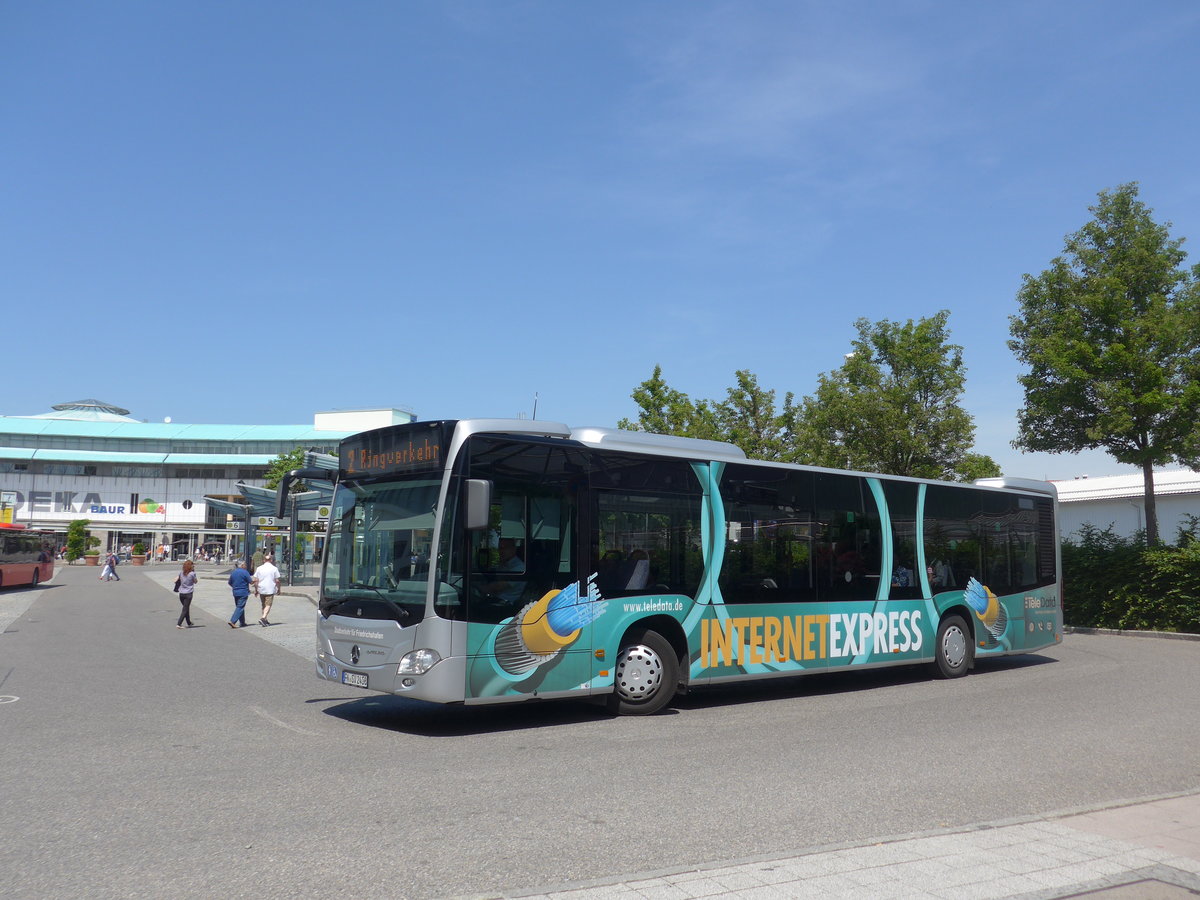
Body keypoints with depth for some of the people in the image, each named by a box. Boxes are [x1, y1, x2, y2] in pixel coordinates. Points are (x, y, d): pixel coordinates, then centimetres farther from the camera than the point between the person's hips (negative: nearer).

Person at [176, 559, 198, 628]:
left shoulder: (181, 573, 2)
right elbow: (195, 581, 5)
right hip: (188, 594, -5)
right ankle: (178, 624, -11)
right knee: (185, 609, 0)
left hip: (181, 593, 5)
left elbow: (180, 580, 15)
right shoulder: (192, 574, -11)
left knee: (186, 608, 19)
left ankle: (189, 623, 30)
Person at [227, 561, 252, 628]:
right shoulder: (244, 572, -11)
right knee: (240, 607, -5)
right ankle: (232, 621, -16)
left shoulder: (233, 573, 9)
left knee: (239, 607, 15)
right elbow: (250, 582, -12)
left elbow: (230, 583, 15)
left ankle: (242, 622, 19)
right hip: (243, 592, -7)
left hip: (235, 592, 7)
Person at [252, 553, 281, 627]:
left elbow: (256, 580, 1)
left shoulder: (259, 568, 3)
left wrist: (256, 589, 9)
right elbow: (277, 581, -4)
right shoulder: (274, 569, -3)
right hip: (270, 590, -3)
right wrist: (278, 589, 8)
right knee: (268, 605, -3)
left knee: (263, 605, 17)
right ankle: (263, 618, -22)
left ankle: (265, 620, 23)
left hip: (261, 590, 3)